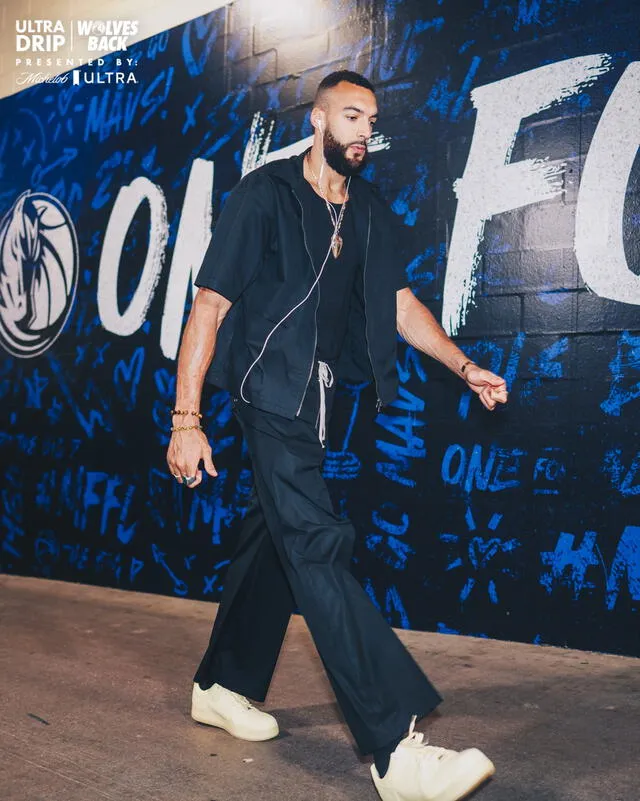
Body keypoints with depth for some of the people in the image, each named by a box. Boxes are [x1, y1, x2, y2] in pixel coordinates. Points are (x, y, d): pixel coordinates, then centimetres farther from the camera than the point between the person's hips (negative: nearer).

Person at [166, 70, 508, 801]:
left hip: (321, 395, 7)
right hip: (271, 389, -7)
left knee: (278, 535, 13)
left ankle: (223, 686, 31)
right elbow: (209, 306, -11)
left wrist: (465, 367, -1)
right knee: (318, 545, -15)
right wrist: (186, 418, -15)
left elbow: (400, 302, 12)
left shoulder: (368, 211, 11)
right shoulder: (264, 195, -8)